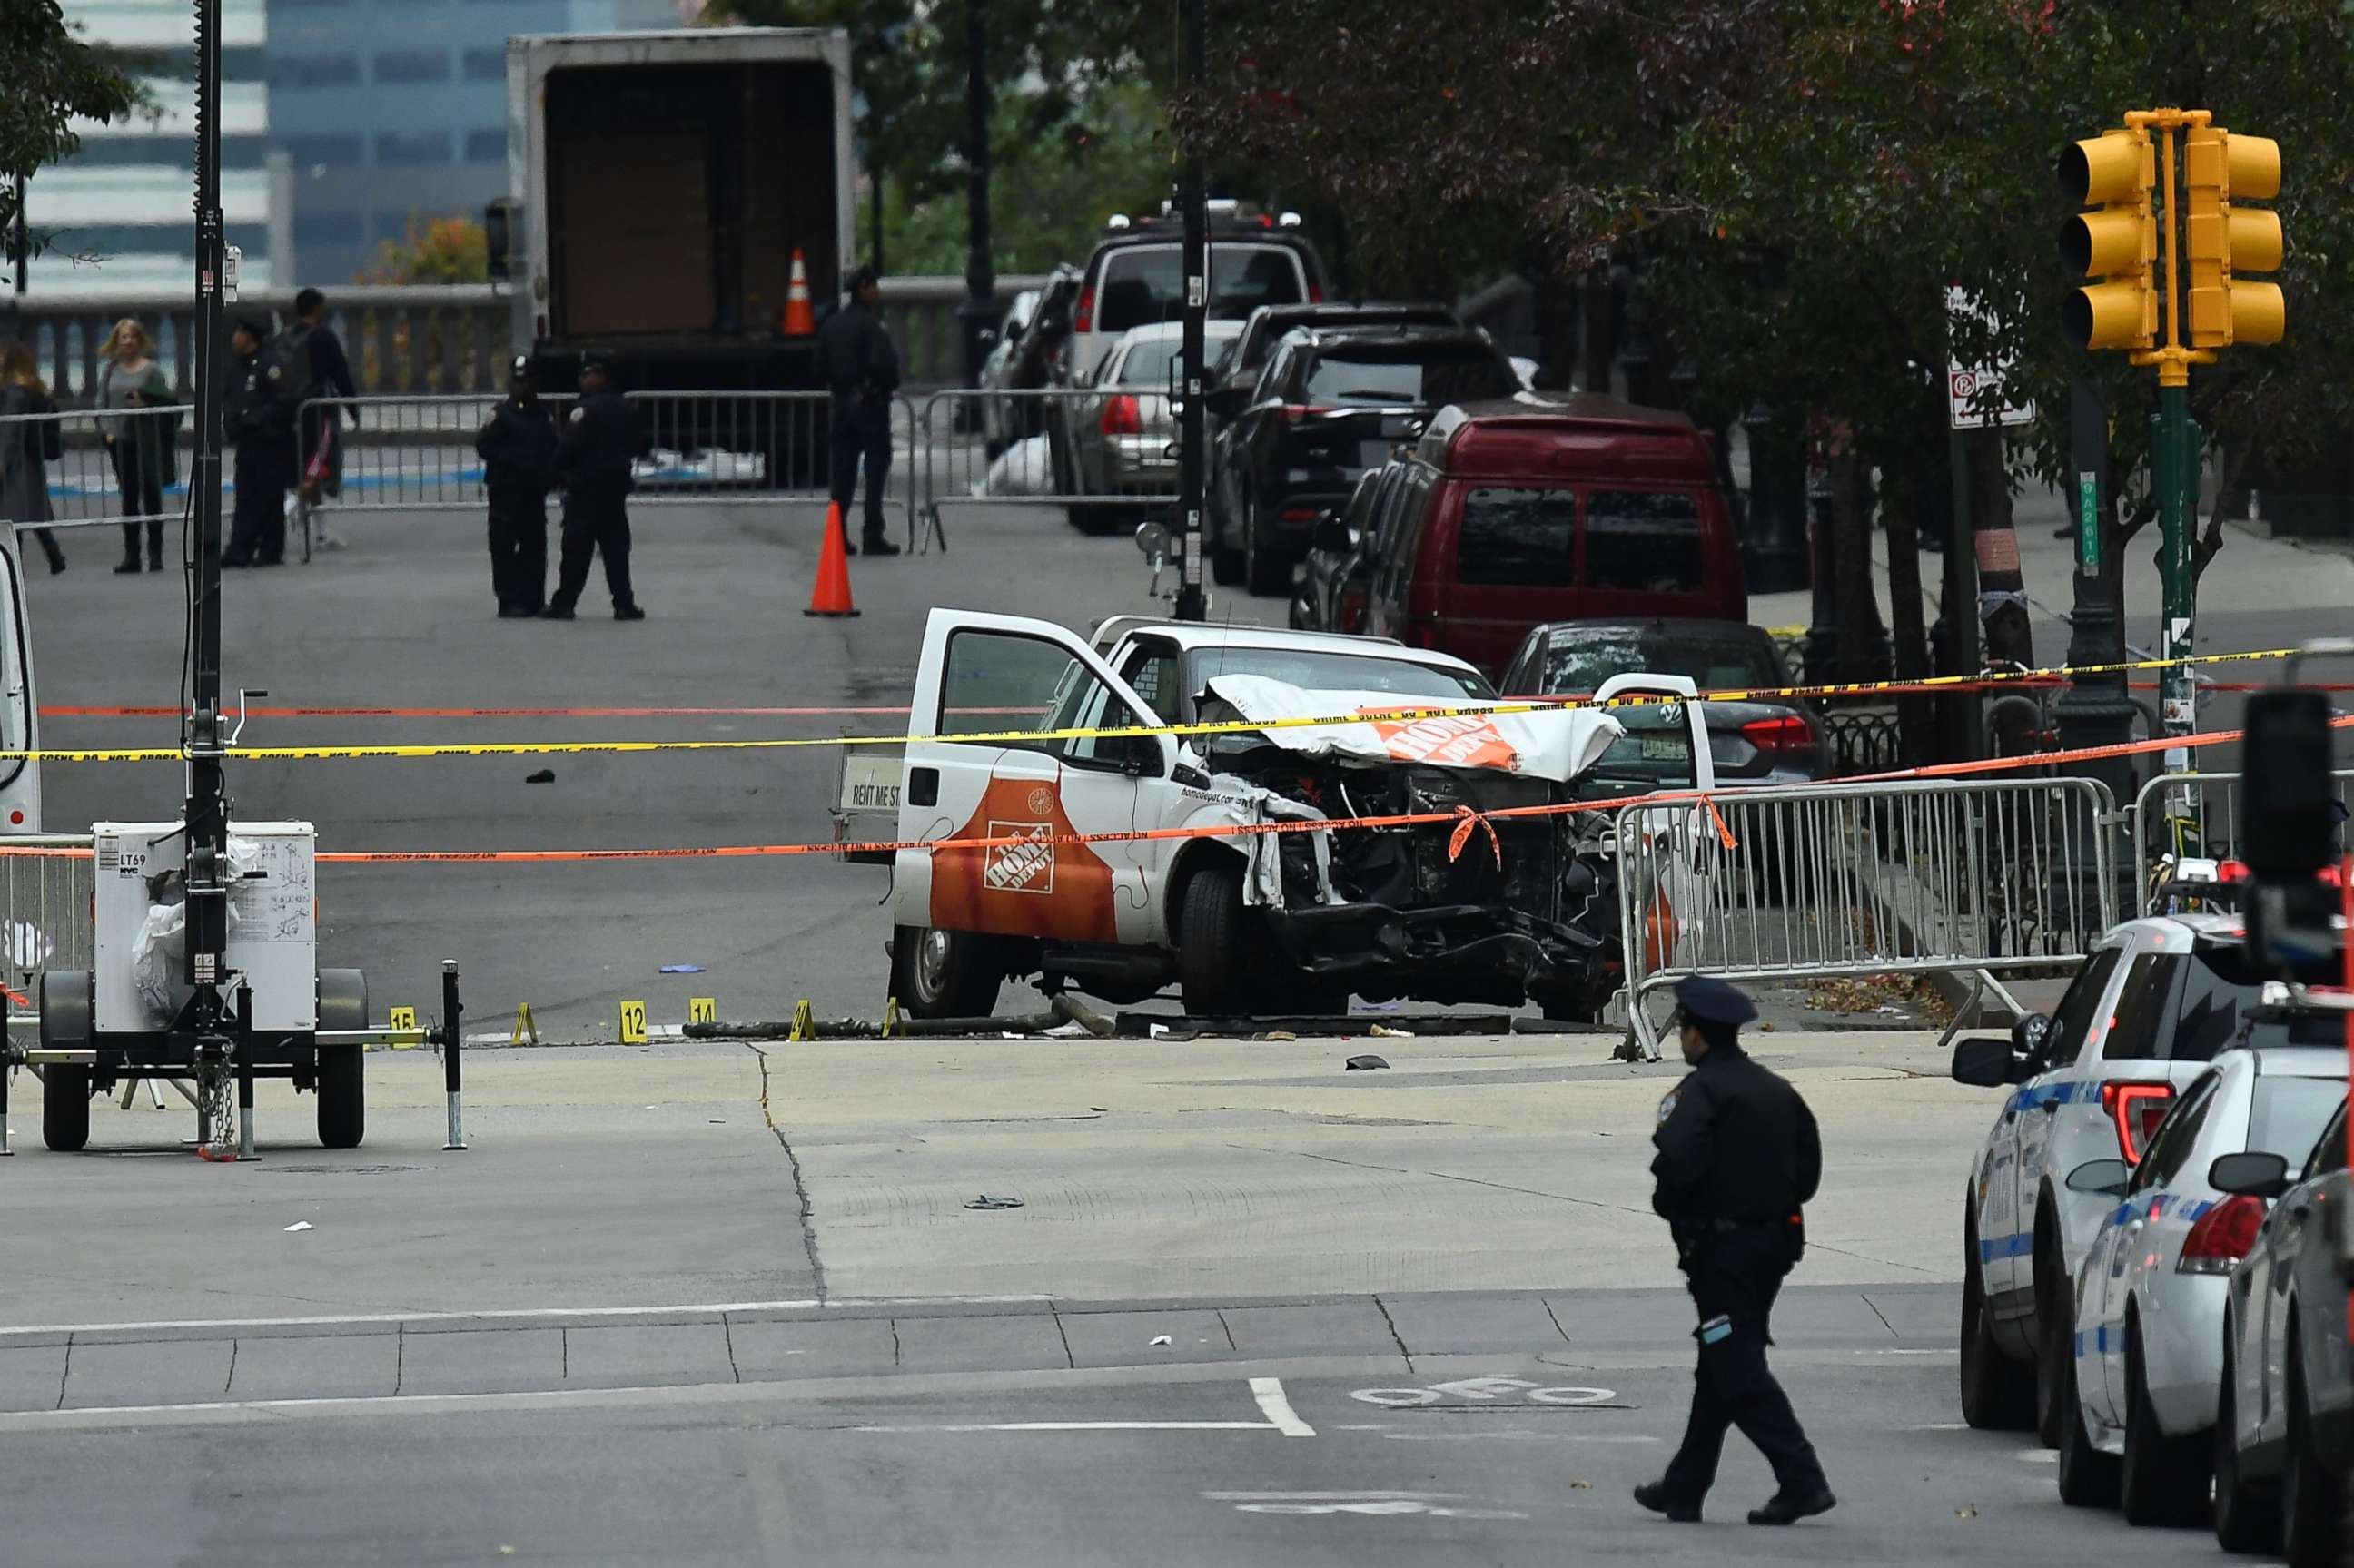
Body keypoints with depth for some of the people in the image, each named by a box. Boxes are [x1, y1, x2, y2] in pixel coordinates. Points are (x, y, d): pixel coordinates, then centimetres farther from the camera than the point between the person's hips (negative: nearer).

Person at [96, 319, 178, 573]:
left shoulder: (152, 370, -2)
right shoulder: (110, 370, 9)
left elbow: (165, 404, -1)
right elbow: (102, 403, 11)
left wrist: (144, 405, -18)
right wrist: (107, 430, -2)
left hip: (146, 440, -3)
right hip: (120, 440, 3)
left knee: (151, 496, 0)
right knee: (129, 498, 6)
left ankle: (155, 554, 6)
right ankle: (131, 556, 8)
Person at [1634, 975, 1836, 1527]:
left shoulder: (1700, 1092, -13)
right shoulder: (1776, 1092, 12)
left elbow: (1677, 1164, -25)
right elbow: (1808, 1167, 14)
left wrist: (1669, 1207, -6)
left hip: (1721, 1248, -8)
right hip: (1774, 1237, 8)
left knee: (1739, 1373, -8)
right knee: (1721, 1368, 17)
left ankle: (1801, 1479, -18)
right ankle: (1685, 1488, 25)